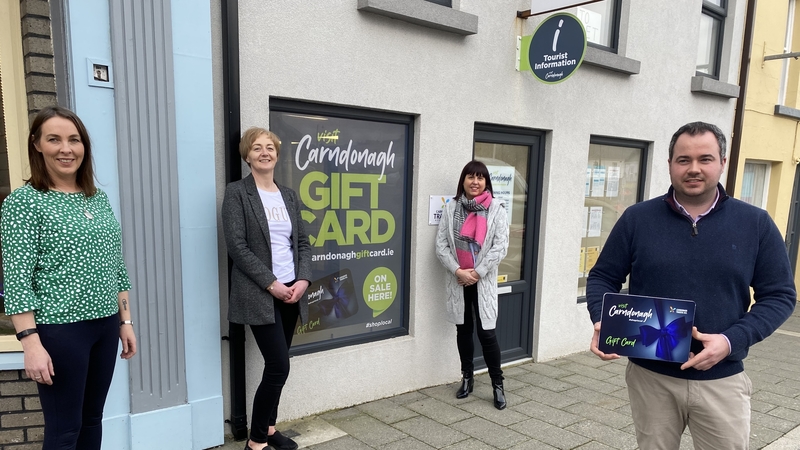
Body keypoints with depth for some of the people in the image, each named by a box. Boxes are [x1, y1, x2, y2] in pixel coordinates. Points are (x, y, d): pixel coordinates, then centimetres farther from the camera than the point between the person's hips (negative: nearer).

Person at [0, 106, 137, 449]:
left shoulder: (99, 200, 9)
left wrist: (125, 321, 11)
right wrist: (31, 342, -19)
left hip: (105, 325, 6)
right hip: (59, 330, -6)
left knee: (92, 419, 17)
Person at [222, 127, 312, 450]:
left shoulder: (289, 195, 12)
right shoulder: (237, 192, -5)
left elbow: (303, 242, 11)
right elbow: (237, 246, -12)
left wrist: (303, 280, -4)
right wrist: (271, 284, -15)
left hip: (292, 292, 6)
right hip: (260, 295, -6)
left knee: (276, 366, 13)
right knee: (279, 367, -7)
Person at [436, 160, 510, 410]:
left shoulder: (496, 209, -3)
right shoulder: (451, 208, 1)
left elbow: (501, 246, -8)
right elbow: (441, 244, -1)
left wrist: (477, 272, -12)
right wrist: (458, 270, -12)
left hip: (483, 280, -2)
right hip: (457, 279, 3)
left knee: (486, 332, -5)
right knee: (463, 330, 13)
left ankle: (497, 384, 12)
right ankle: (467, 377, 30)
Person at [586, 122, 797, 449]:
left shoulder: (756, 224, -2)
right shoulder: (637, 219, -3)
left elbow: (779, 295, 0)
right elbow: (603, 277, 2)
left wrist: (732, 340, -16)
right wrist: (602, 323, -17)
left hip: (721, 380, 0)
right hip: (649, 376, 1)